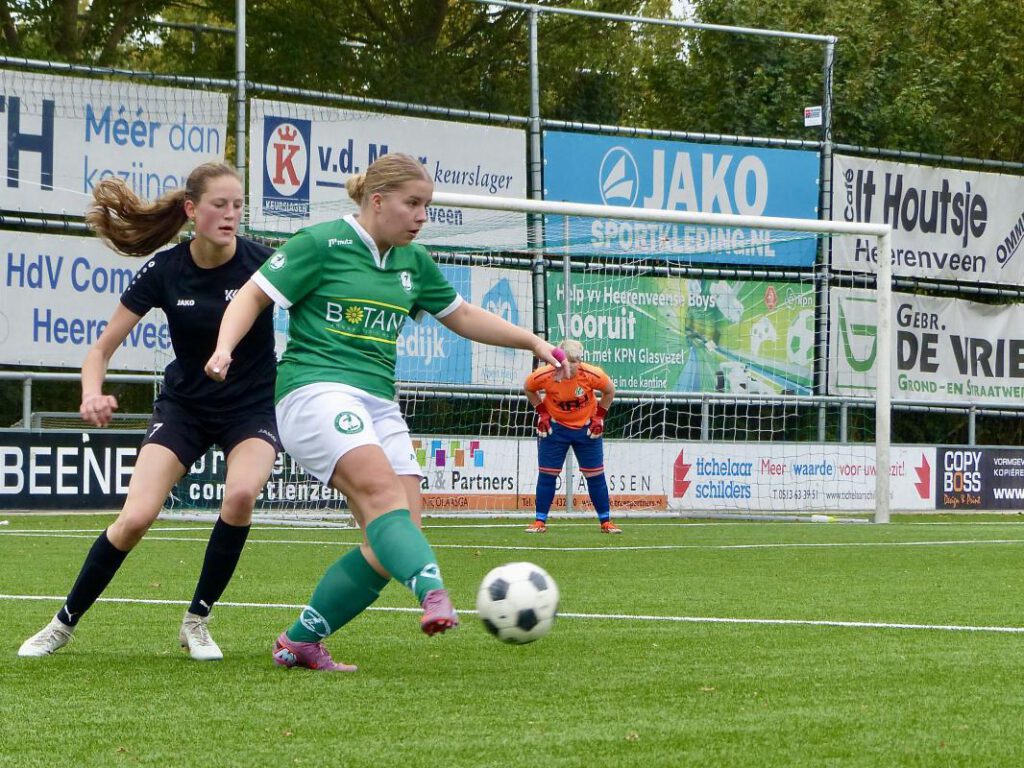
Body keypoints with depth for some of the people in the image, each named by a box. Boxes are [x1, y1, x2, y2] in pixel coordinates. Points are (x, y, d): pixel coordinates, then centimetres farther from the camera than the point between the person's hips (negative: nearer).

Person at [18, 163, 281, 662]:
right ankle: (64, 623, 7)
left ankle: (197, 620, -9)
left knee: (240, 494, -31)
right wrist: (92, 393, -27)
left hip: (252, 409, -1)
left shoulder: (261, 262, -16)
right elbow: (103, 347, -8)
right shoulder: (164, 272, -13)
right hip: (184, 407, 1)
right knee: (136, 517, -16)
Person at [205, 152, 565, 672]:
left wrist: (532, 342, 24)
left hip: (379, 404, 7)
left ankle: (299, 642, 3)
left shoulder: (412, 262, 18)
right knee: (382, 490, -31)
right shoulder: (323, 244, -2)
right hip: (316, 390, -7)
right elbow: (253, 296, -1)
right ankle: (433, 595, -53)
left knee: (396, 535, -7)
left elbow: (462, 316, 31)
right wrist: (225, 348, -19)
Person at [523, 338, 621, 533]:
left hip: (587, 428, 0)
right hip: (554, 427, 0)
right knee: (547, 474, -3)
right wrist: (542, 412, -6)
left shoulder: (593, 375, -23)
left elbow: (609, 391, -2)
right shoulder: (543, 376, -24)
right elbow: (528, 389, 0)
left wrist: (599, 415, -7)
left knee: (595, 476, 2)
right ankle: (540, 522, 7)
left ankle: (606, 522, 12)